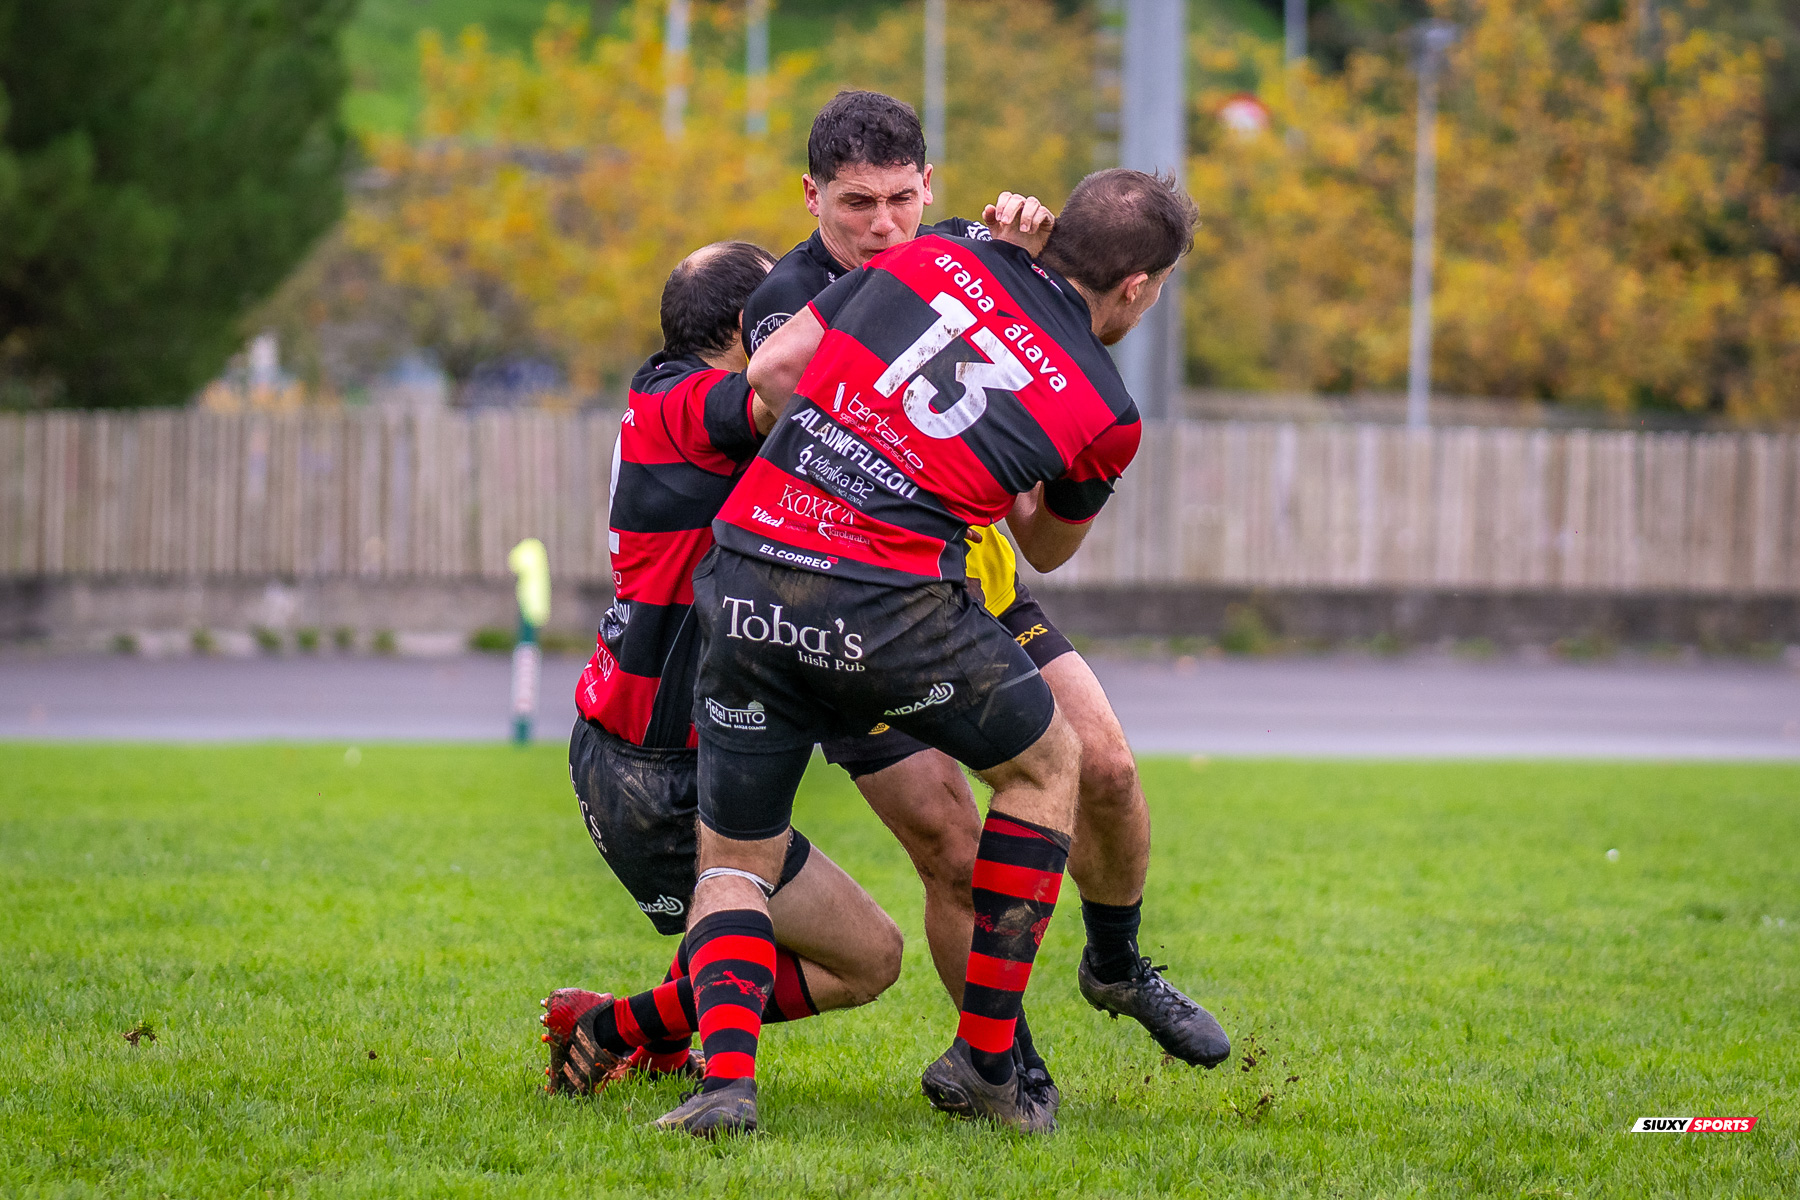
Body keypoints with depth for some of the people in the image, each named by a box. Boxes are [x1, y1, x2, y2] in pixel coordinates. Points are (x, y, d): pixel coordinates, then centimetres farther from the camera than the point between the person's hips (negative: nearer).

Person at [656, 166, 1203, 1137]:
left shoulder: (933, 257, 13)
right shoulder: (1104, 412, 6)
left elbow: (768, 372, 13)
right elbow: (1048, 549, 24)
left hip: (743, 570, 3)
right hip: (887, 604, -3)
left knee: (733, 863, 19)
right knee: (1048, 762, 24)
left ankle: (724, 1070, -8)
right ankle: (982, 1057, 21)